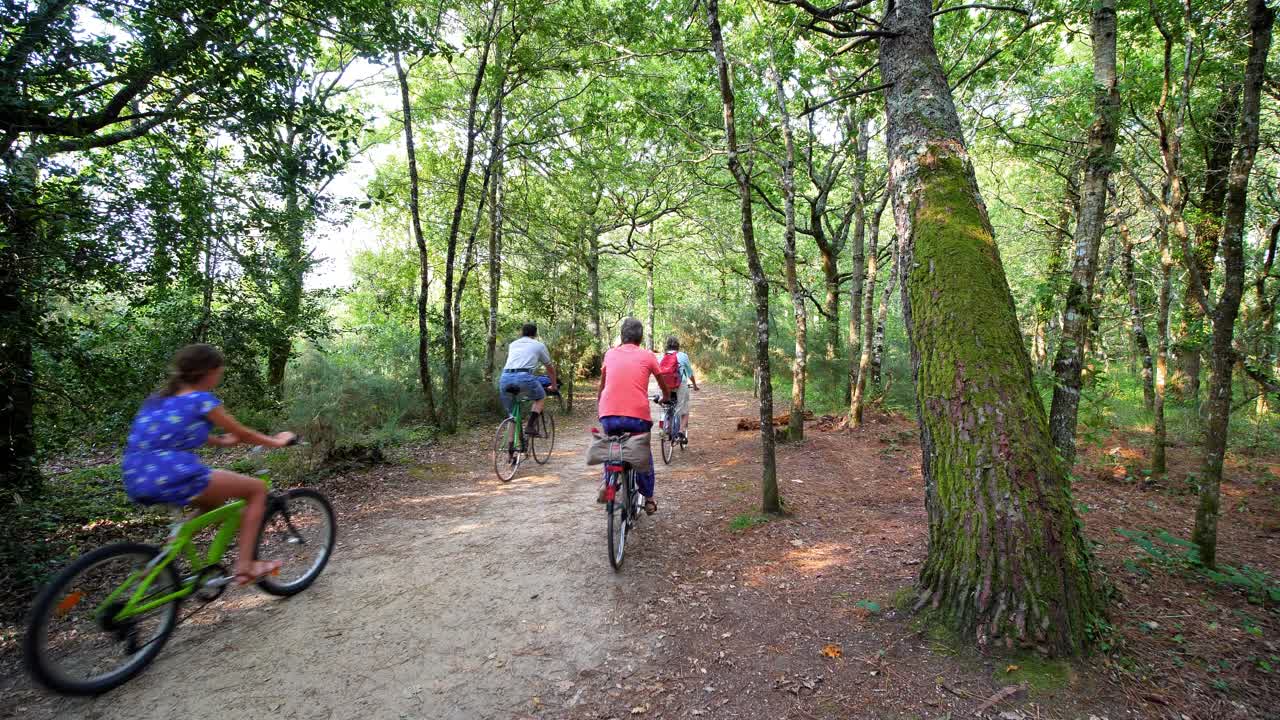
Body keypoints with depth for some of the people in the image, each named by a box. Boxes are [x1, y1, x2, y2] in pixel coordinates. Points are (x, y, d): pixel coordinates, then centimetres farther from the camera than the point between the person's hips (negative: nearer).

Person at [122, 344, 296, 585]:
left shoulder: (160, 397, 17)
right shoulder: (201, 399, -6)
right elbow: (243, 434, 4)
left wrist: (222, 441, 40)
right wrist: (276, 441, 20)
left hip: (137, 480, 9)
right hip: (171, 477, -9)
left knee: (214, 498, 32)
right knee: (257, 488, 1)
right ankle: (244, 566, -2)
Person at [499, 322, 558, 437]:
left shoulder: (512, 344, 30)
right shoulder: (539, 345, 21)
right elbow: (550, 368, 31)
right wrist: (553, 386, 46)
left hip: (505, 378, 4)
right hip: (524, 377, -4)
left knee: (511, 414, 18)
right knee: (541, 397, 24)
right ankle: (530, 426, 6)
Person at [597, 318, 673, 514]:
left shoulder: (610, 354, 13)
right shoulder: (647, 356, 8)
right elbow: (663, 385, 23)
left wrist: (598, 406, 42)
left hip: (609, 415, 2)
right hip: (638, 416, -2)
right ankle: (648, 499, 25)